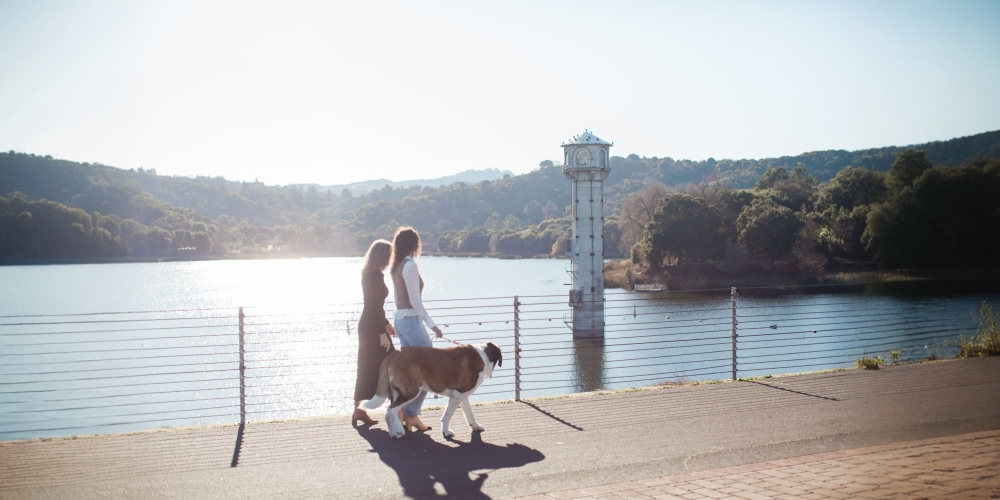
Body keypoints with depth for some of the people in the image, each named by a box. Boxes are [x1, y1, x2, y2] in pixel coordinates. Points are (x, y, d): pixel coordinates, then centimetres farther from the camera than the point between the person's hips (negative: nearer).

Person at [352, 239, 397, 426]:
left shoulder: (368, 274, 12)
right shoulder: (376, 276, -17)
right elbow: (375, 307, -21)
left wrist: (386, 324, 27)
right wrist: (383, 333, -21)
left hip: (366, 326, 9)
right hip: (373, 329, -9)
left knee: (367, 369, 11)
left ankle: (358, 410, 13)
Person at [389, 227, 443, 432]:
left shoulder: (396, 267, 12)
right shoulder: (410, 265, -14)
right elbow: (415, 301, -18)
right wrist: (432, 324, -16)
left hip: (399, 319, 9)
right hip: (411, 320, -9)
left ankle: (406, 414, 11)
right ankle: (412, 413, -3)